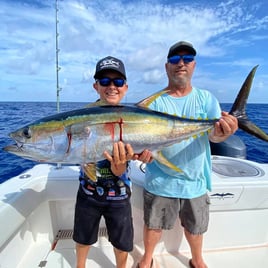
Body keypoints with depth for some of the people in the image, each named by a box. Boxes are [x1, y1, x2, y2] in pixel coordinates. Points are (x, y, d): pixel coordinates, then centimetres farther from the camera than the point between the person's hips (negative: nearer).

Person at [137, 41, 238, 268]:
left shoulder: (206, 98, -2)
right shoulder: (154, 102, -7)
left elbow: (213, 134, -15)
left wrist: (222, 133, -38)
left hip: (195, 182, 2)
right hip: (160, 182, -1)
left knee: (195, 227, 22)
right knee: (154, 225, 17)